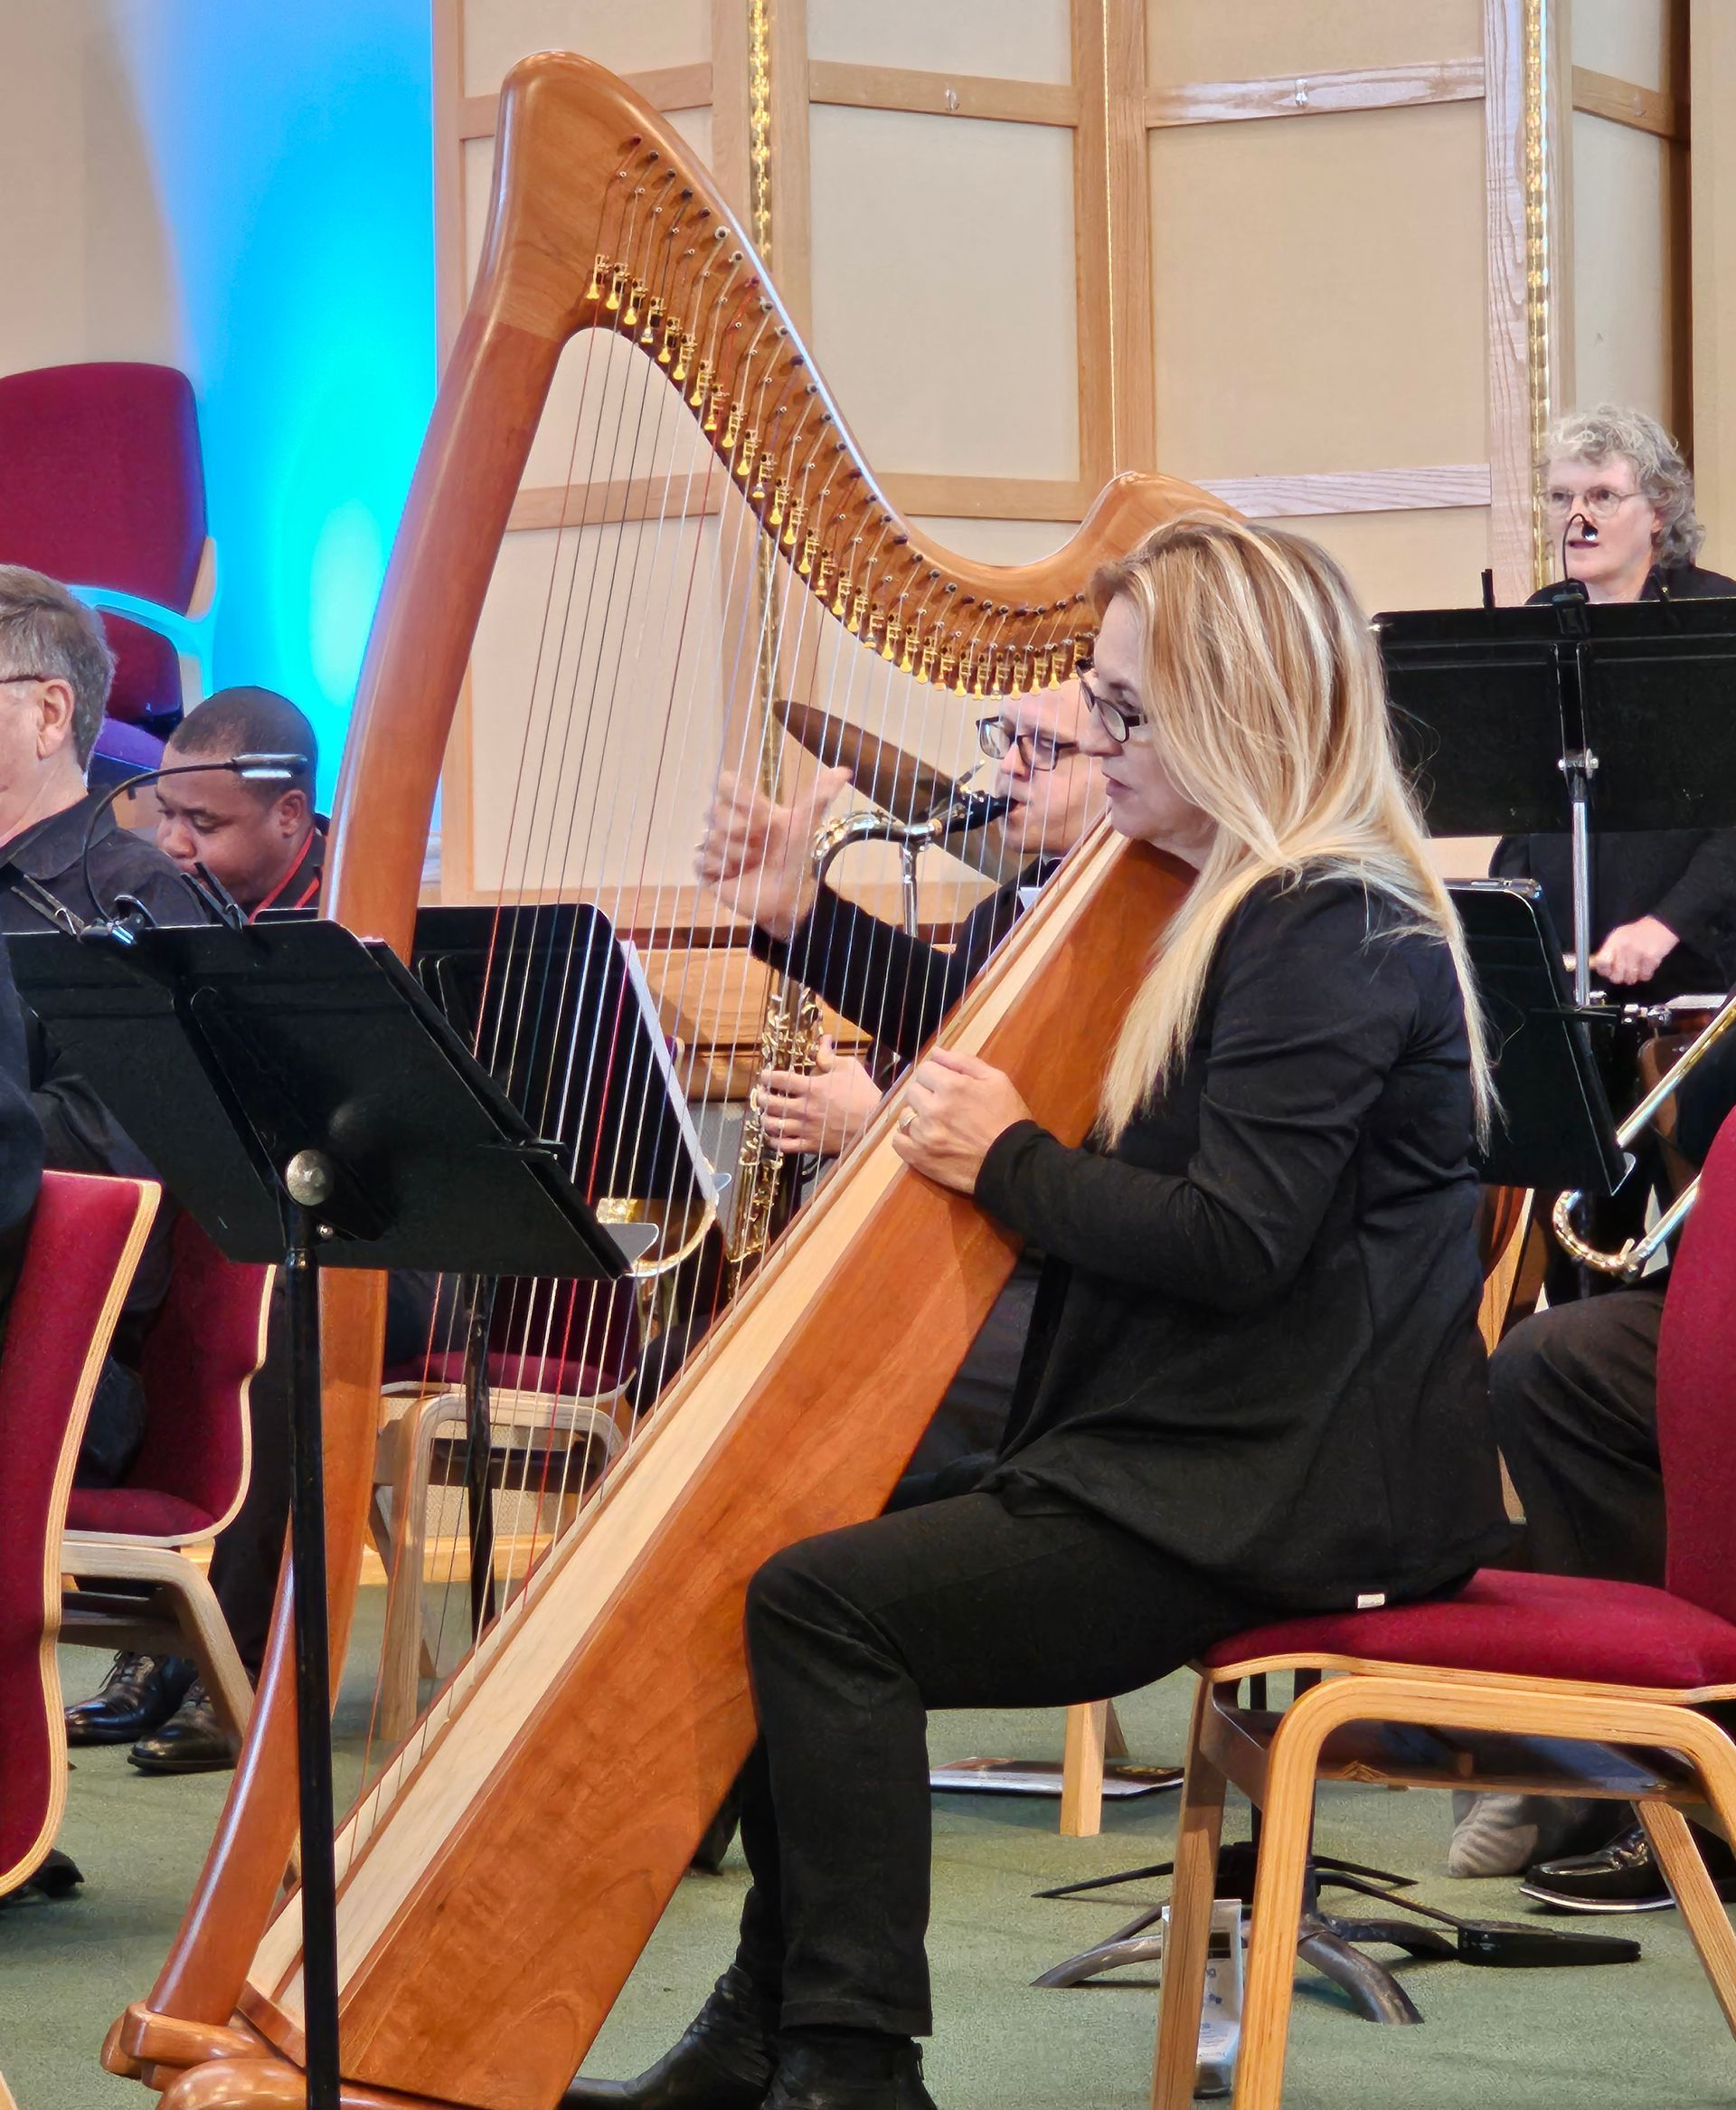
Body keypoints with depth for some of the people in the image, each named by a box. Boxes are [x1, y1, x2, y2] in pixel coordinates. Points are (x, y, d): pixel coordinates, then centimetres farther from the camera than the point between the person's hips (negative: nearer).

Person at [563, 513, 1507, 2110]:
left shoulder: (1339, 932, -16)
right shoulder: (1235, 909, 15)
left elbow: (1234, 1241, -24)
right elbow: (988, 1041, 27)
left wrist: (1008, 1163, -13)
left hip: (1284, 1502, -11)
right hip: (1198, 1453, 11)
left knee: (827, 1603, -17)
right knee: (810, 1575, 10)